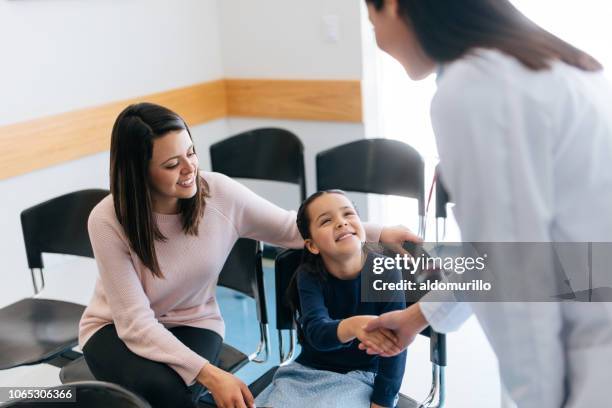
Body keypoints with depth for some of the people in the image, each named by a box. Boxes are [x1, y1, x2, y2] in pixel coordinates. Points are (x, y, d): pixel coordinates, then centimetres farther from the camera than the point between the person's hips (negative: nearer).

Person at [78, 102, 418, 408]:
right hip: (118, 329, -1)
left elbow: (292, 228, -7)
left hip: (191, 323, 1)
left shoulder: (219, 193, -21)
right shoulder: (108, 221, -27)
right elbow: (136, 322, -27)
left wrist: (378, 234, -16)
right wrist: (209, 374, -38)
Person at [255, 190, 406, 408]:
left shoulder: (386, 273, -17)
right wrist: (352, 327, -52)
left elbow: (395, 346, -15)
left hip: (363, 376, -2)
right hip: (309, 372, 2)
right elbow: (316, 332, -30)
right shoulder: (309, 276, -13)